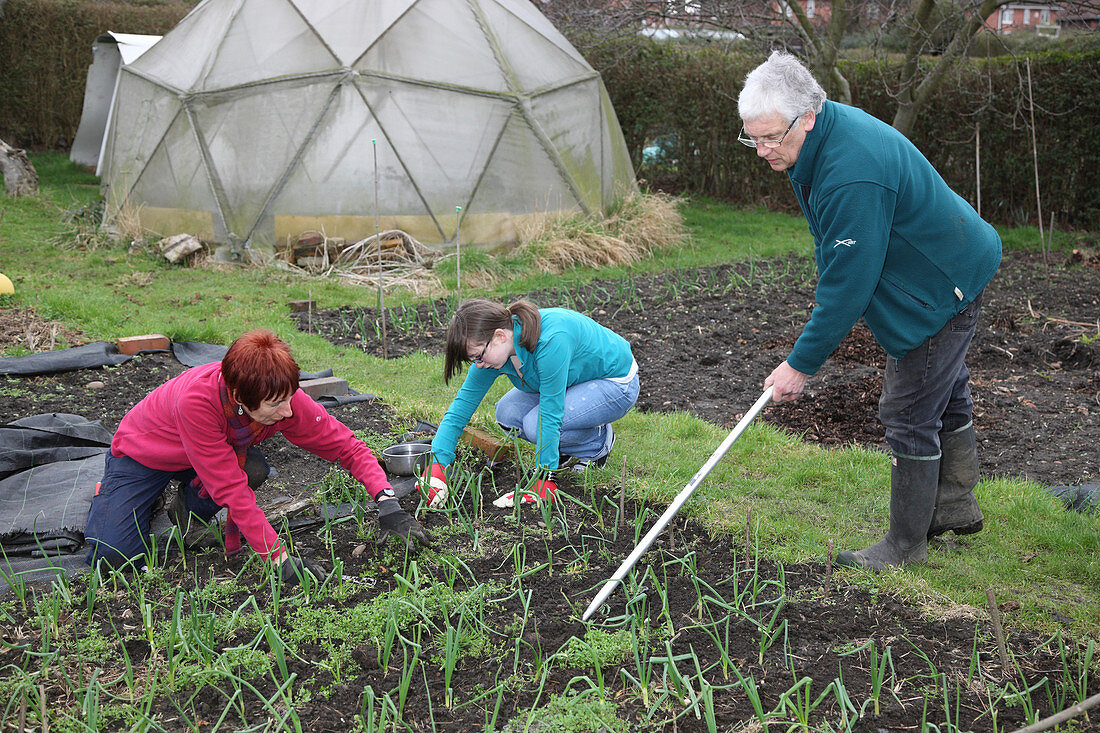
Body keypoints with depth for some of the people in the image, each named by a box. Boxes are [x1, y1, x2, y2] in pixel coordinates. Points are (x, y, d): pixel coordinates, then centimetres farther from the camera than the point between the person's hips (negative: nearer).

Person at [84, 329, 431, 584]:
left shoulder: (282, 398, -28)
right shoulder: (196, 399, -43)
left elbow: (347, 446, -19)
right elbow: (230, 488, -42)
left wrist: (388, 503, -32)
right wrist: (280, 559, -43)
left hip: (199, 461, 4)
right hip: (139, 454, -4)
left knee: (254, 470, -28)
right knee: (114, 555, -21)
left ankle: (188, 510, 3)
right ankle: (105, 497, 13)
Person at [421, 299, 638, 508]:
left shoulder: (550, 340, -38)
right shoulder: (492, 350, -15)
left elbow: (550, 415, -35)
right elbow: (463, 404, -11)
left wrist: (543, 481, -32)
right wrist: (436, 465, -21)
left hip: (616, 383, -7)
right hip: (577, 379, 7)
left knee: (537, 423, -27)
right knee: (507, 414, -14)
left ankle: (599, 442, 0)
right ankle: (568, 451, 9)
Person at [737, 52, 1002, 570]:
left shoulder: (853, 175, -36)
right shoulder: (824, 133, -3)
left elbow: (848, 284, -31)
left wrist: (802, 363, -23)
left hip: (942, 289, -11)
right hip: (949, 270, 11)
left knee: (910, 414, -3)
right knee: (945, 396, 24)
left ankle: (906, 544, 11)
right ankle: (956, 507, 42)